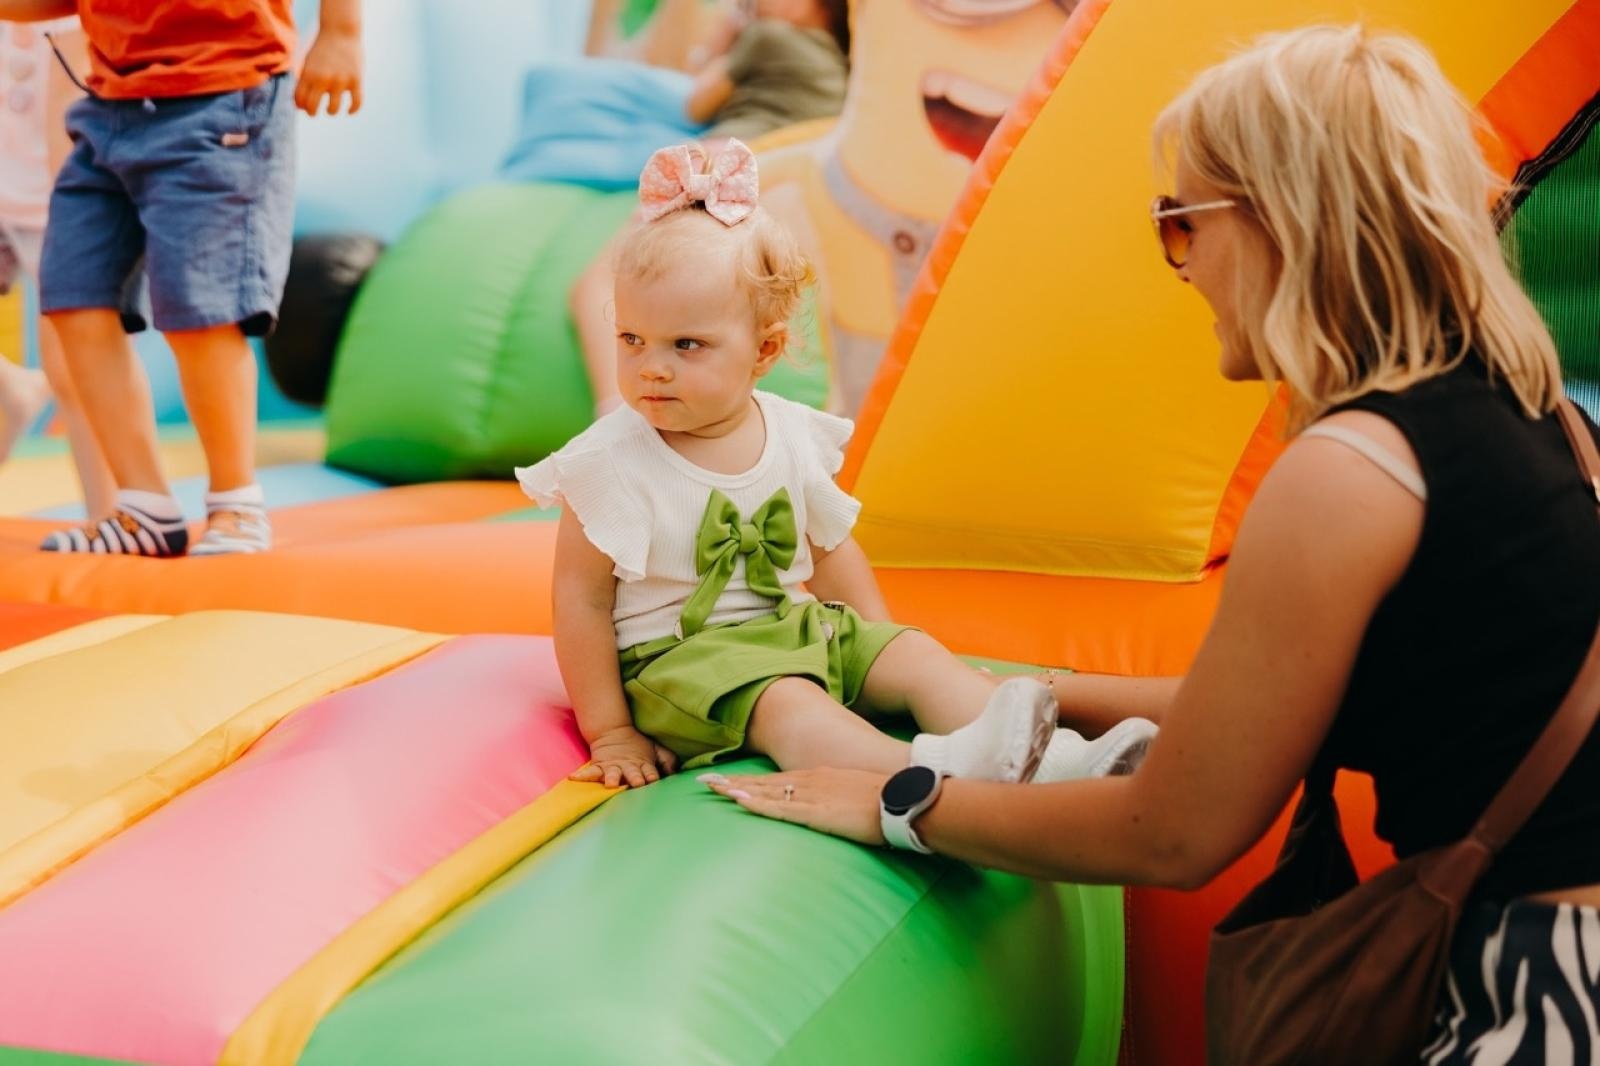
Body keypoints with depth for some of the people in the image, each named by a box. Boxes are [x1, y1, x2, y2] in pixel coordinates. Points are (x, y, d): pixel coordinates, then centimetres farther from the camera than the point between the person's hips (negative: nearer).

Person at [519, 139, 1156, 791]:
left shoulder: (792, 436, 2)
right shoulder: (610, 461, -13)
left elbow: (831, 549, 18)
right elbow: (581, 598, -10)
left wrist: (880, 640, 16)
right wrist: (610, 733, -10)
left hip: (794, 630, 7)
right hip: (676, 656, -6)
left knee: (916, 656, -9)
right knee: (785, 702, -32)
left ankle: (1057, 761, -21)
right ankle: (935, 776, -53)